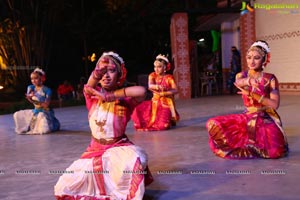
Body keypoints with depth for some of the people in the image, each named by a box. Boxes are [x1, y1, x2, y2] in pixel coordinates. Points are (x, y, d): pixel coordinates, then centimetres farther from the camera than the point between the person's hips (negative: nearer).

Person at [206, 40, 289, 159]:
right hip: (247, 117, 3)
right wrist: (249, 81, -49)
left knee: (275, 151, -31)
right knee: (213, 125, -17)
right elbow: (238, 82, -24)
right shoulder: (242, 75, 2)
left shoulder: (270, 78, -6)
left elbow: (275, 104, -14)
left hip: (266, 119, -3)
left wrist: (252, 94, -22)